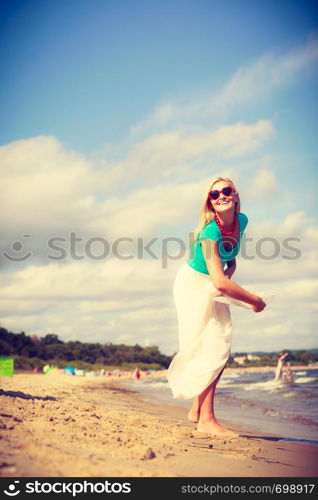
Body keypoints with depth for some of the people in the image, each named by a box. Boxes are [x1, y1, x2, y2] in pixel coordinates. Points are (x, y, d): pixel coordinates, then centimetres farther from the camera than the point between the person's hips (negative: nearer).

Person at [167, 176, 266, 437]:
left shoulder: (241, 220, -8)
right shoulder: (210, 230, -30)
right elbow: (220, 281, -36)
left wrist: (228, 276, -10)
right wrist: (255, 300, -25)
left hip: (214, 288, 8)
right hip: (194, 285, -8)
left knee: (221, 347, 6)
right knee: (209, 347, -13)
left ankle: (198, 410, 17)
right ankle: (206, 419, -8)